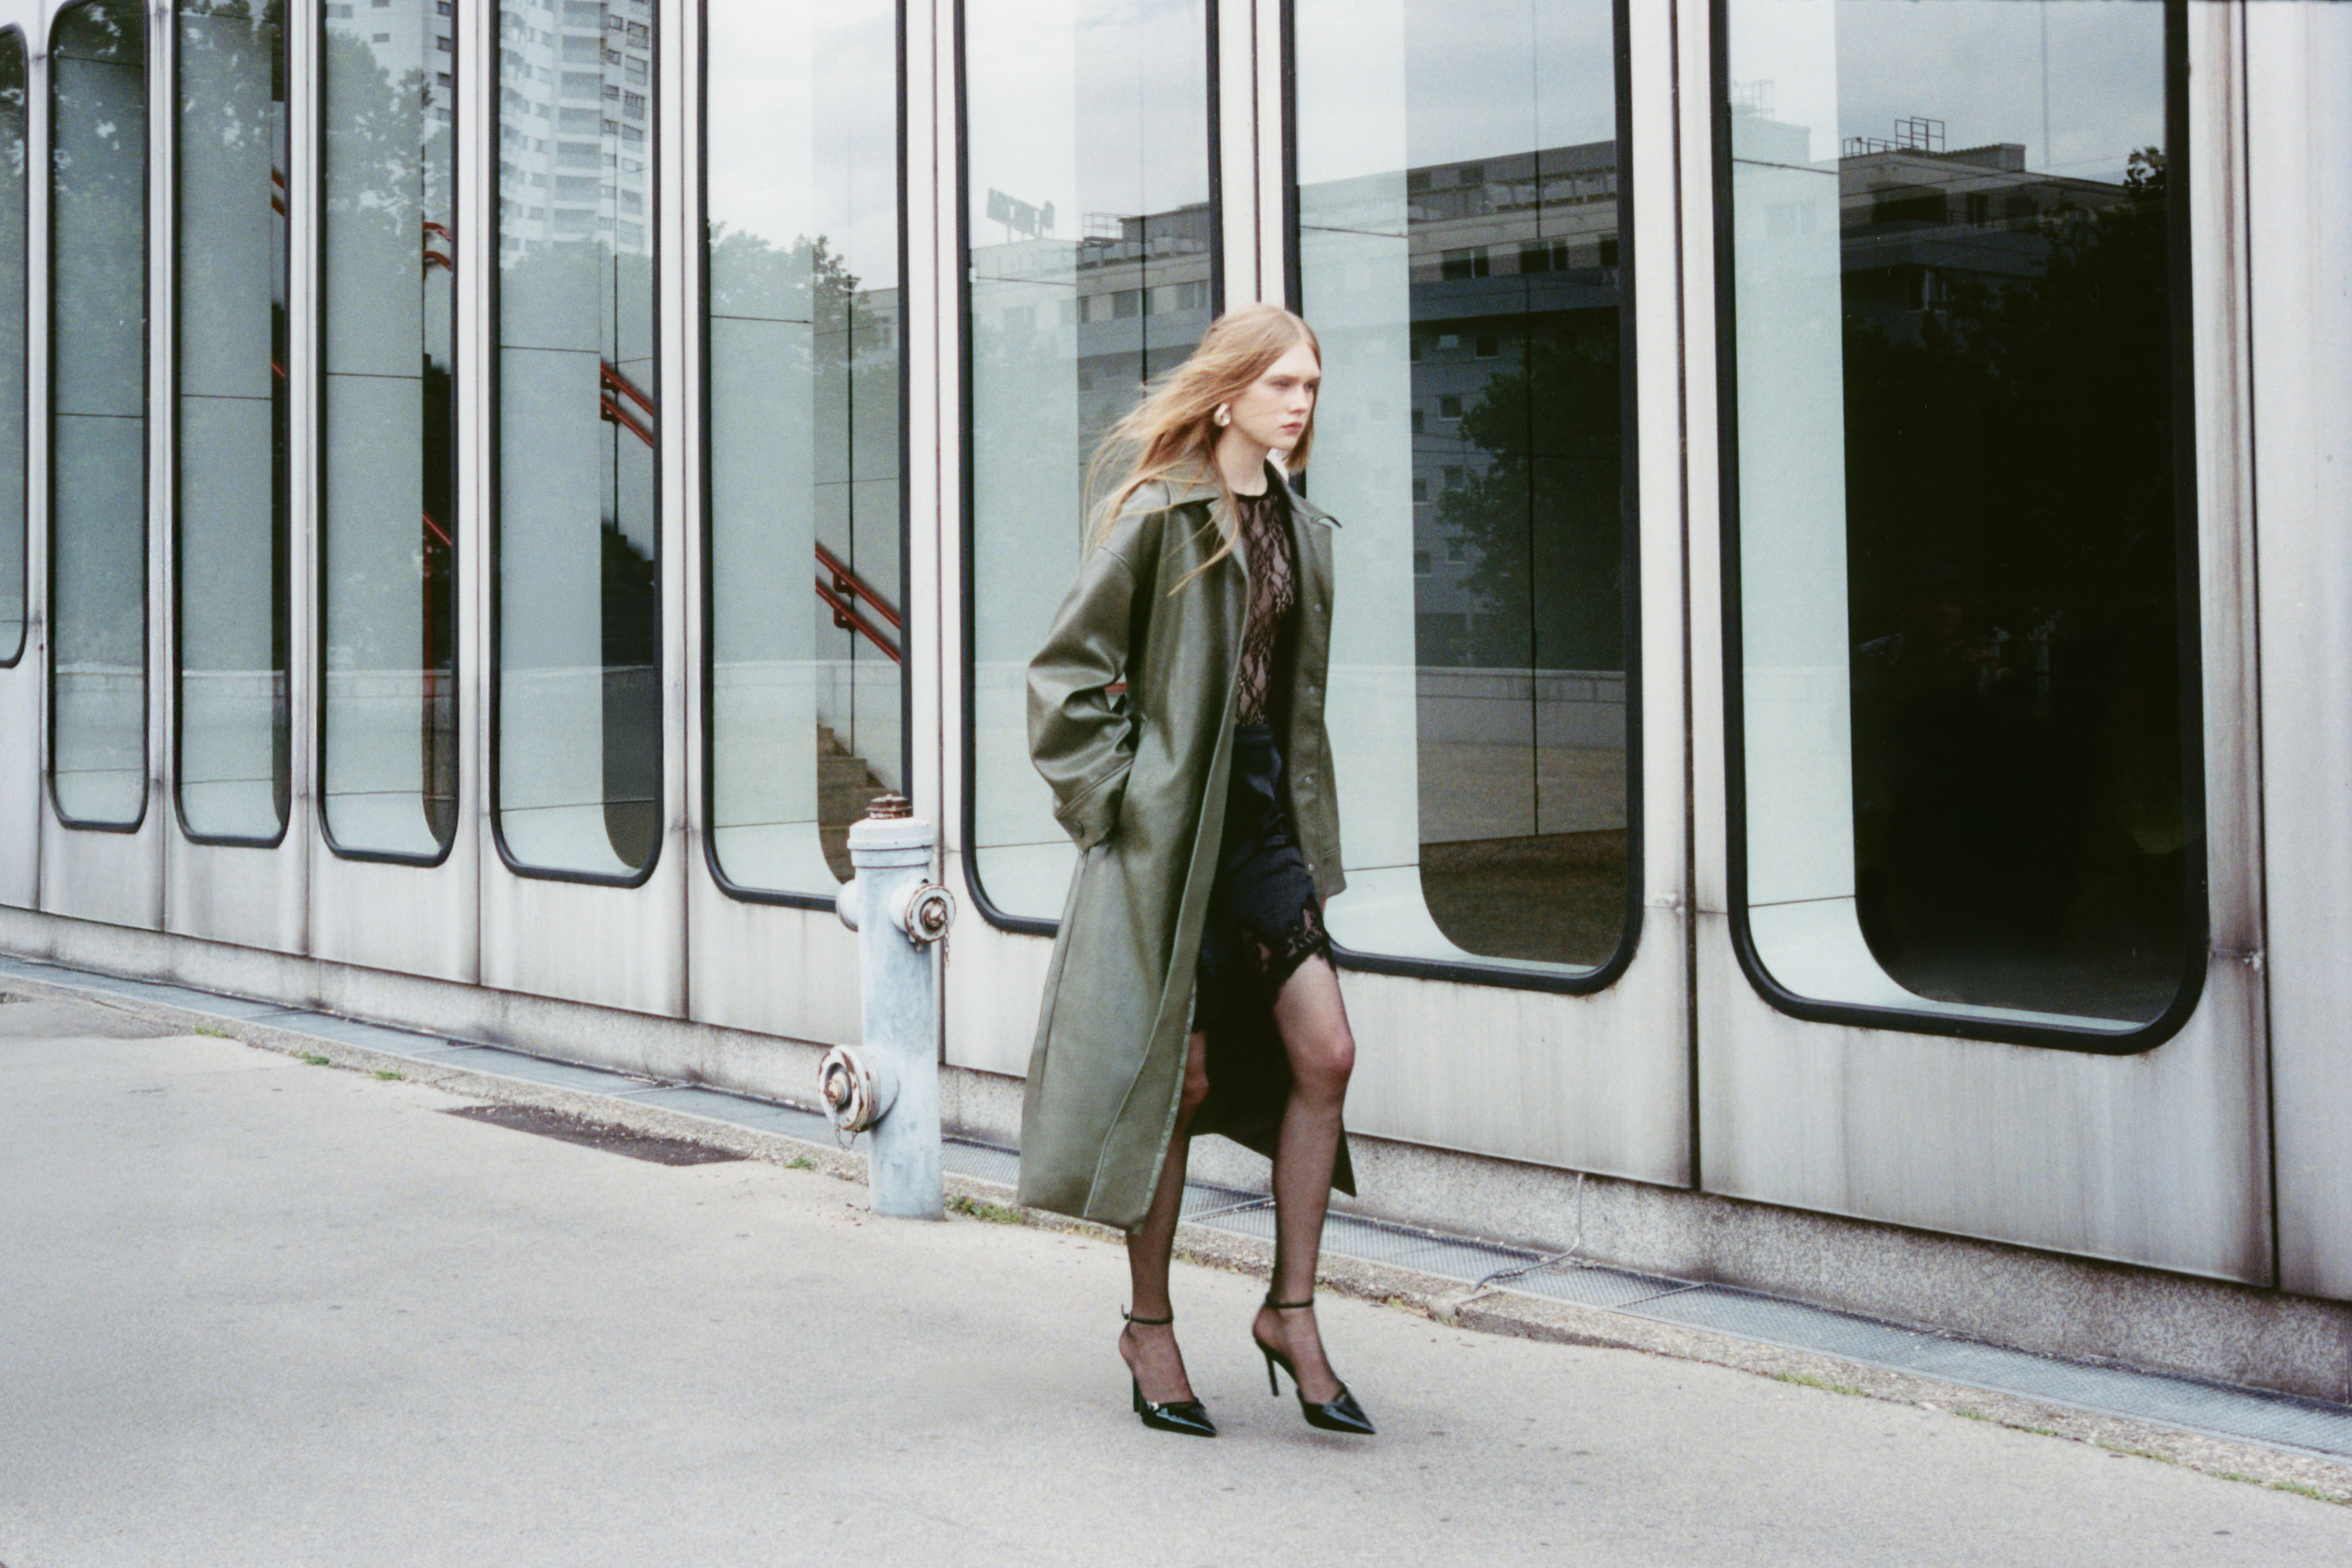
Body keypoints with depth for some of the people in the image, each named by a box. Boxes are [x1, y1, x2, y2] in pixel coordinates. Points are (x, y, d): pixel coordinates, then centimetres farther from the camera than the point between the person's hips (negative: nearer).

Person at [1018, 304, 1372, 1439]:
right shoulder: (1159, 516, -9)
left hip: (1266, 821, 6)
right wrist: (1107, 797, -10)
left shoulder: (1299, 528, 12)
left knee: (1325, 1053, -3)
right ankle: (1149, 1326, 17)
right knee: (1180, 1079, 0)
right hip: (1172, 828, -6)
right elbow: (1067, 670, -8)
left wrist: (1308, 823, 15)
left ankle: (1291, 1311, 10)